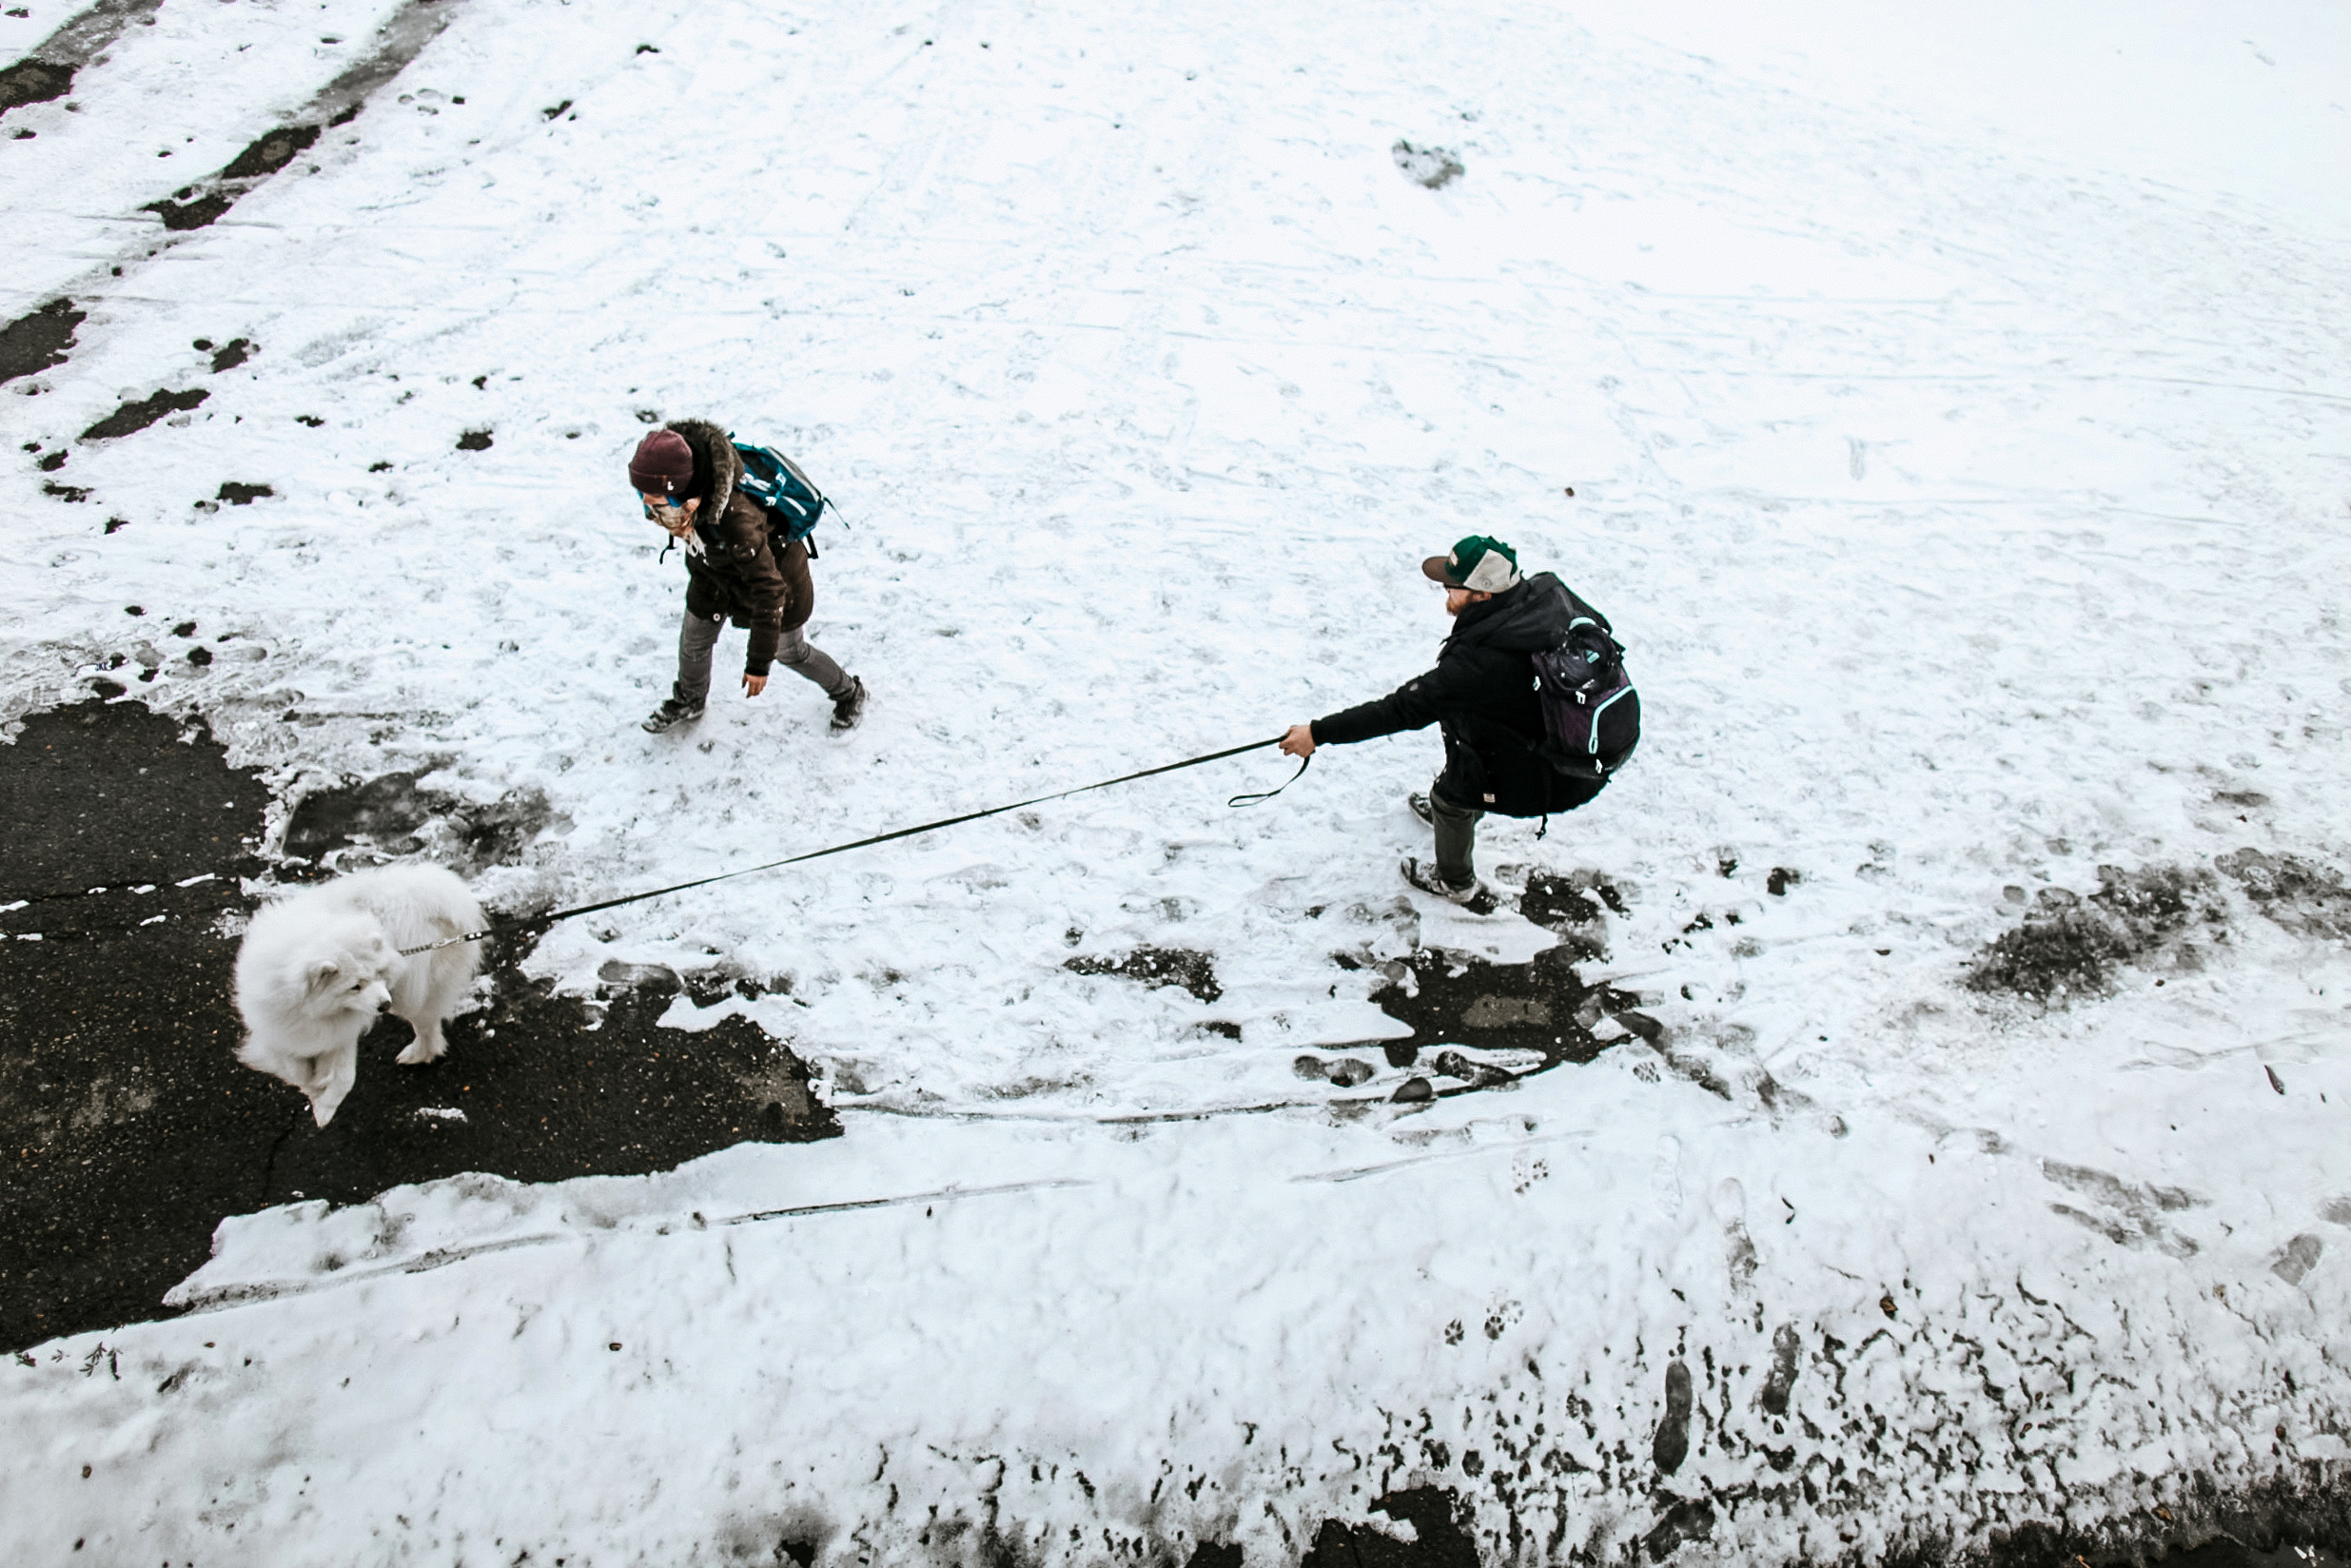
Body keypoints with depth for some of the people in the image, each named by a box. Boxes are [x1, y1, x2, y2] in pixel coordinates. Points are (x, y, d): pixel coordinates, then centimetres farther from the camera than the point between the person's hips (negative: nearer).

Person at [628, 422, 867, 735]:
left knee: (789, 651, 17)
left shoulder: (736, 520, -48)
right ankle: (688, 702, 53)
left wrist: (758, 662, -32)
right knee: (693, 641, 21)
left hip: (772, 574, -6)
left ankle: (848, 693, 46)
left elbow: (769, 590, -39)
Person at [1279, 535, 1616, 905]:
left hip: (1553, 780, -8)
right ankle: (1453, 814, 55)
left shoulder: (1479, 660, -33)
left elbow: (1404, 709, -27)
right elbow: (1600, 628, 8)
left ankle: (1456, 884, 43)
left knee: (1449, 794, 16)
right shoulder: (1549, 591, -12)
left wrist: (1318, 734, -20)